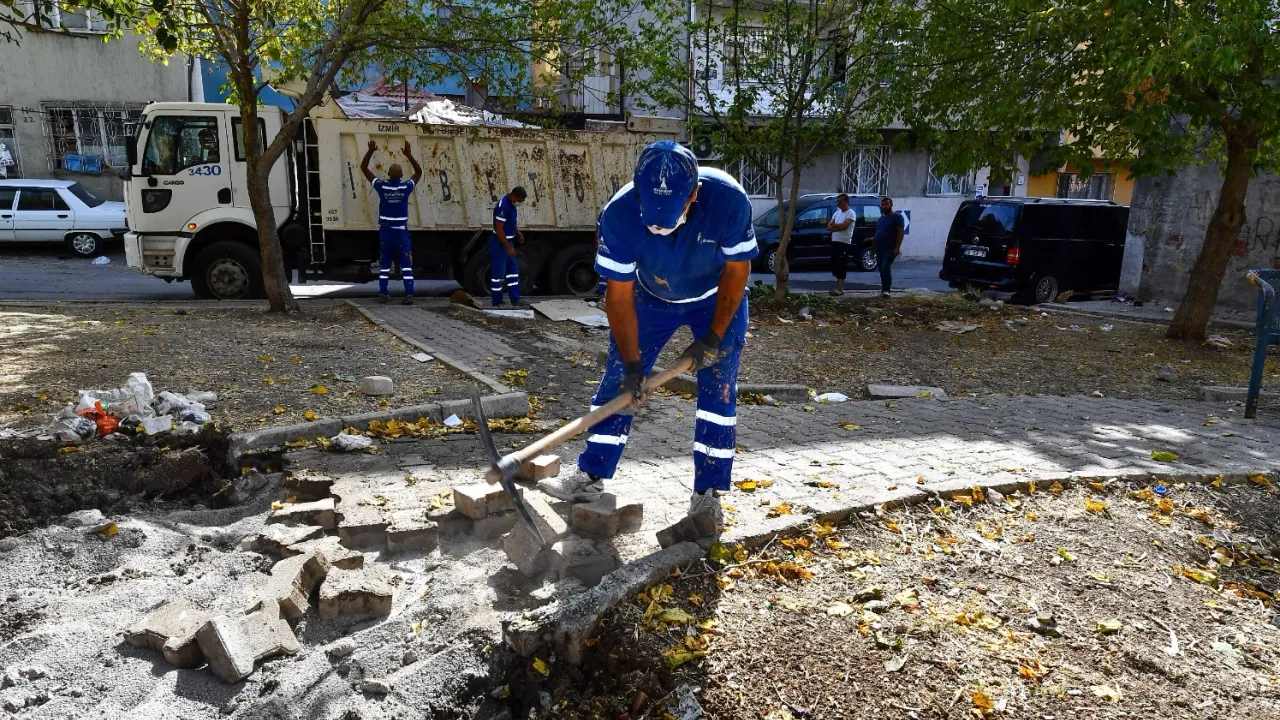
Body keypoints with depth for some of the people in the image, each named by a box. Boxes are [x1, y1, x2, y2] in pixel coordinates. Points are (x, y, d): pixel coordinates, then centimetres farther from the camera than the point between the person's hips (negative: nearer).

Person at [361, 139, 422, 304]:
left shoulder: (381, 186, -7)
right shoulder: (406, 187, -8)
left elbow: (364, 168, 3)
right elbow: (419, 172, 9)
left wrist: (370, 151, 3)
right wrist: (409, 155, 6)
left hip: (385, 231, 1)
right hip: (401, 231, -1)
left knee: (384, 263, 11)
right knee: (406, 264, -2)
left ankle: (383, 294, 11)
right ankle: (409, 294, -10)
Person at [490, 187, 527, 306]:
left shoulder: (511, 203, 3)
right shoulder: (503, 206, -26)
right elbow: (499, 230, -26)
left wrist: (517, 232, 9)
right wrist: (508, 247, -23)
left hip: (508, 241, 10)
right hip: (499, 244, -10)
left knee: (513, 270, 13)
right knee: (498, 273, -1)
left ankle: (515, 301, 19)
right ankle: (496, 304, 9)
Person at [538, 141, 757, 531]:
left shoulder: (728, 199, -35)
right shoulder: (619, 213, -33)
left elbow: (737, 270, -19)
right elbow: (619, 296, -23)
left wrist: (713, 338, -19)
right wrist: (632, 363, -23)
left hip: (718, 299, -1)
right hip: (651, 298, 1)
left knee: (718, 392, -6)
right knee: (618, 380, 0)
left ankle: (707, 494, 6)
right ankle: (591, 476, 13)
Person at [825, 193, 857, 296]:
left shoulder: (851, 213, -7)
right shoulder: (837, 212, 16)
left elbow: (844, 226, -22)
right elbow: (828, 227, 6)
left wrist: (833, 225, -5)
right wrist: (839, 227, -11)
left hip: (844, 243, -8)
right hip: (834, 242, 8)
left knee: (841, 266, -9)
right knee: (835, 265, 9)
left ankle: (839, 289, -10)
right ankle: (839, 287, 16)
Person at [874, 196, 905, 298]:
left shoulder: (897, 217, -4)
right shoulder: (880, 219, 20)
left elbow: (900, 233, -12)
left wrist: (897, 247, -21)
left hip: (890, 249, -8)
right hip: (879, 249, 8)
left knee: (885, 268, -20)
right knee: (881, 269, 9)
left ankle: (886, 290, -22)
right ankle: (884, 289, 16)